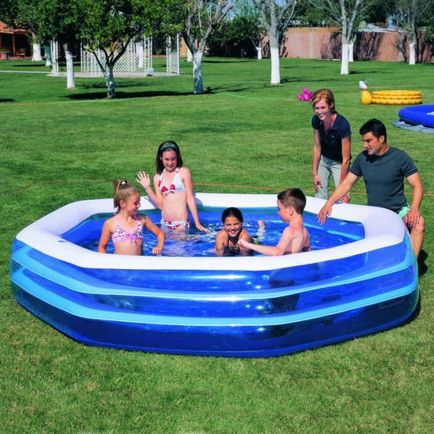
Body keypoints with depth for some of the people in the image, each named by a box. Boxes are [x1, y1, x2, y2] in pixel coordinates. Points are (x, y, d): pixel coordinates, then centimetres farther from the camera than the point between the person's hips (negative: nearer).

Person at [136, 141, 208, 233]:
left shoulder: (184, 172, -3)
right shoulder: (158, 177, 9)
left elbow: (190, 199, -3)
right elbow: (160, 205, 5)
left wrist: (197, 223, -4)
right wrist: (147, 188, -2)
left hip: (181, 224, -4)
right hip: (165, 224, 4)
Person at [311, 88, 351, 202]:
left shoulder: (342, 124, -31)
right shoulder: (316, 120, -16)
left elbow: (345, 159, -27)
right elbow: (317, 147, -2)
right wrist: (314, 173, -1)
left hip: (339, 163, -4)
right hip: (323, 159, 5)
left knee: (341, 198, -11)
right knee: (320, 196, 4)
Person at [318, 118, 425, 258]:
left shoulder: (400, 157, -10)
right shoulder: (362, 158, 0)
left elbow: (417, 185, -10)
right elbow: (347, 184, 6)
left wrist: (414, 209, -27)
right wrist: (329, 203, -6)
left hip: (398, 210, -3)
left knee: (418, 223, -34)